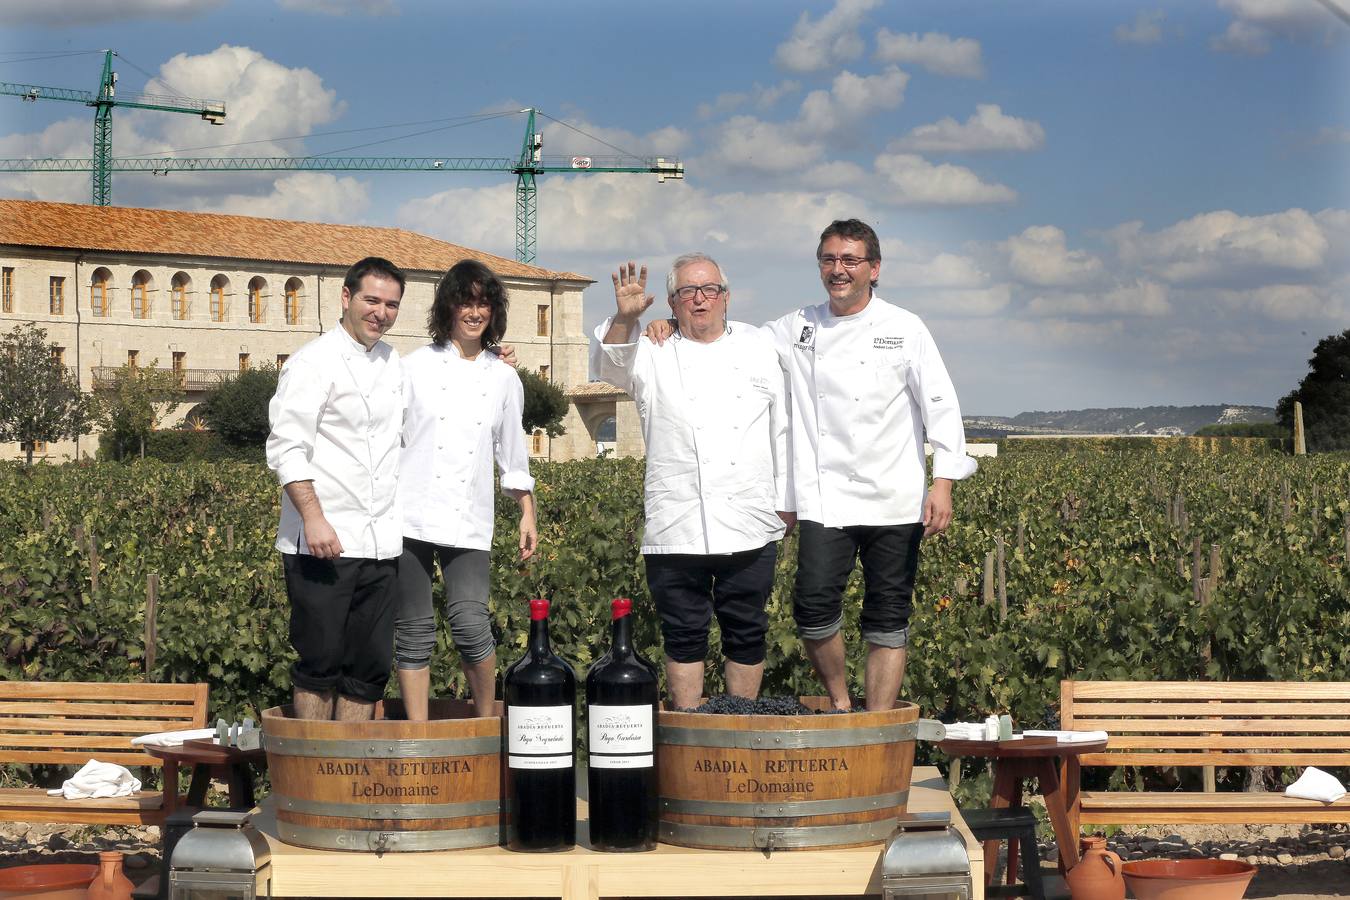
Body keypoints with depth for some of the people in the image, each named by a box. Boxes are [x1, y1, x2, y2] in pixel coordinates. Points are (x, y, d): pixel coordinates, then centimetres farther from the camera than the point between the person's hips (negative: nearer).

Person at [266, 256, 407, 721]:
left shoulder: (391, 362, 17)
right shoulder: (313, 362, -6)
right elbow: (286, 449, -12)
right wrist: (313, 518, -24)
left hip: (380, 542, 7)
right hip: (323, 542, -7)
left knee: (370, 666, 6)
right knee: (321, 663, -4)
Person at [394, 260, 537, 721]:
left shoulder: (504, 378, 13)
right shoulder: (416, 367, 5)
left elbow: (512, 453, 21)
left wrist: (527, 511, 18)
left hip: (469, 522, 1)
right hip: (411, 515, -1)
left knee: (471, 622, -13)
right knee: (414, 630, 0)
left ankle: (487, 722, 5)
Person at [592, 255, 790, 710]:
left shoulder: (757, 350, 11)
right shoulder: (655, 356, 7)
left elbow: (782, 429, 13)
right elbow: (610, 364, -13)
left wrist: (786, 501, 10)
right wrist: (625, 318, -32)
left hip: (748, 529, 1)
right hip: (676, 530, -1)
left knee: (746, 633, 7)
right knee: (684, 634, 3)